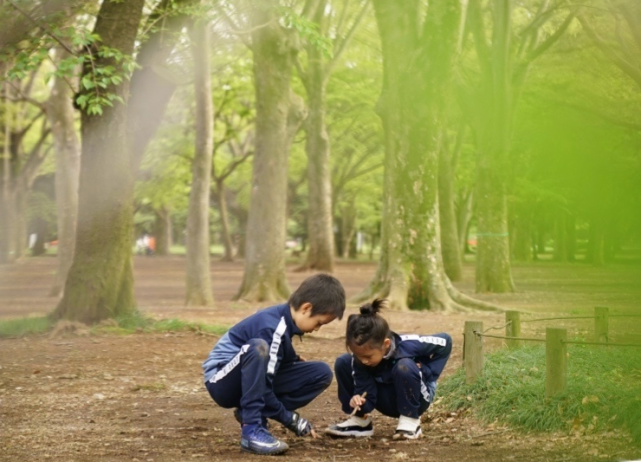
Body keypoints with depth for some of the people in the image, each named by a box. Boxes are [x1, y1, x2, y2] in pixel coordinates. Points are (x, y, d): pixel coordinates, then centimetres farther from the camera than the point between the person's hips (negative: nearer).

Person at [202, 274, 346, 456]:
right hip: (223, 382, -9)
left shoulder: (285, 318, 0)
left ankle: (251, 413, -2)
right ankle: (251, 429, -34)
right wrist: (290, 419, -18)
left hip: (253, 381, 9)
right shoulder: (274, 328, -26)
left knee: (322, 373, -5)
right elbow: (263, 387, -26)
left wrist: (294, 361, 3)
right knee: (258, 348, -39)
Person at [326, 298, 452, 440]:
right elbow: (364, 392, -19)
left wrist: (424, 373, -16)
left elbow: (445, 341, -15)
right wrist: (359, 402, -42)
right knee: (343, 363, -14)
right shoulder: (359, 359, -22)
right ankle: (359, 420, -5)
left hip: (417, 397, -4)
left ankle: (410, 421, -18)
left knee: (404, 367, -37)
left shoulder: (407, 345, -30)